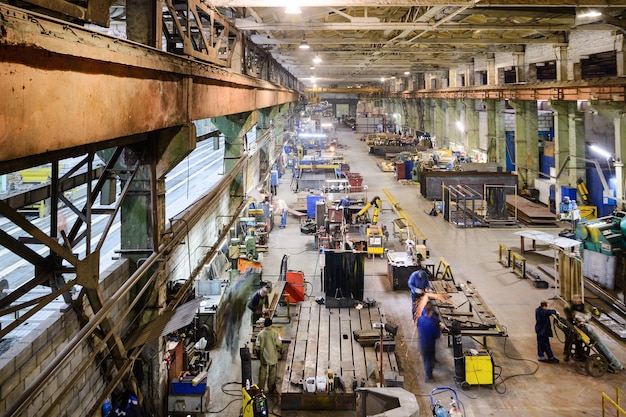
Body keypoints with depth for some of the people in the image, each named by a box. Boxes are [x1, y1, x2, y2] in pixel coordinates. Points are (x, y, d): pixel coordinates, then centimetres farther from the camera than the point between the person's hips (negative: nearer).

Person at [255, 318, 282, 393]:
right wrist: (278, 349, 9)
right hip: (272, 356, -1)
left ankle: (261, 387, 19)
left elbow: (258, 346, -6)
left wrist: (258, 353, 9)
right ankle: (271, 388, 20)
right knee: (272, 372, 12)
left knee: (262, 371, 13)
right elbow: (279, 344, -12)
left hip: (263, 356, 1)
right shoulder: (275, 333, -15)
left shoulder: (260, 334, -10)